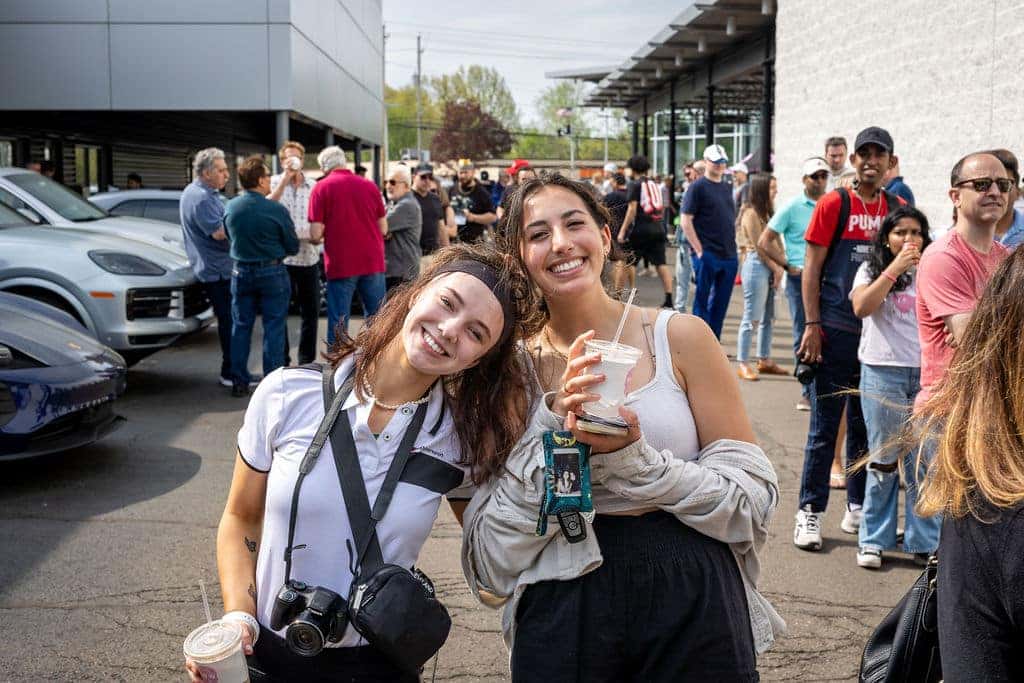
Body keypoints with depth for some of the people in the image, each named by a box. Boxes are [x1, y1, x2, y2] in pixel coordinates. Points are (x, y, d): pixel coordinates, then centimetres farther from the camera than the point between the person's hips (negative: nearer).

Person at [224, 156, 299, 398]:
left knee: (241, 327, 12)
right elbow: (293, 247, -6)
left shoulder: (230, 208, -2)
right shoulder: (276, 210, -15)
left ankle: (239, 382, 15)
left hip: (241, 272, 4)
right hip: (272, 273, -4)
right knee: (274, 328, 3)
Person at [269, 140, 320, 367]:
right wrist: (285, 179, -21)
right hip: (281, 257, -3)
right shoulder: (274, 182, 1)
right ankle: (281, 362, 13)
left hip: (309, 257, 3)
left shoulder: (313, 186, 9)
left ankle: (306, 361, 19)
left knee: (311, 312, 8)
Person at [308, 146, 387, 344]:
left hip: (340, 266, -3)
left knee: (338, 325, 4)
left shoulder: (321, 188, -4)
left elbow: (315, 235, -8)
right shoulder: (369, 185, 6)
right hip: (373, 262, 3)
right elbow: (383, 229, 10)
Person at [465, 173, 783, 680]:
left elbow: (754, 496, -7)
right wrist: (557, 427, -19)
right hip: (564, 614, 1)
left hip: (693, 605, 0)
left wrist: (633, 458, -21)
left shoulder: (679, 337, -6)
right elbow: (492, 553, -7)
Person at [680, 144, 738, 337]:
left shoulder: (726, 188, 16)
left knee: (720, 304, 10)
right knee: (702, 302, 0)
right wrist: (699, 250, -14)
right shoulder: (698, 187, -5)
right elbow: (685, 220, -11)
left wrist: (733, 246, 12)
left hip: (729, 256, 7)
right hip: (707, 256, -7)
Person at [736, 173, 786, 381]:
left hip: (770, 268, 9)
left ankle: (764, 360, 19)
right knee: (752, 317, -7)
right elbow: (759, 246, -13)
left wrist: (778, 269, 0)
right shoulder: (751, 213, -10)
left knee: (768, 317, 11)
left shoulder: (766, 212, 16)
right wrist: (776, 269, -7)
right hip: (756, 265, -9)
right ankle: (743, 364, -3)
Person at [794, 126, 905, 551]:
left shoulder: (898, 209, 7)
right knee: (825, 426, 0)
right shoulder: (833, 204, -4)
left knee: (867, 425, 12)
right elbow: (812, 268, -5)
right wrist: (812, 325, -11)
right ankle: (810, 512, 8)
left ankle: (858, 508, 24)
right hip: (836, 333, -4)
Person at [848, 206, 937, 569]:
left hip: (927, 373, 2)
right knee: (883, 460, 5)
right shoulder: (872, 269, 6)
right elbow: (861, 307, -13)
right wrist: (894, 269, -14)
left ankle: (925, 542, 14)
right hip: (883, 373, -2)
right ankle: (873, 541, 15)